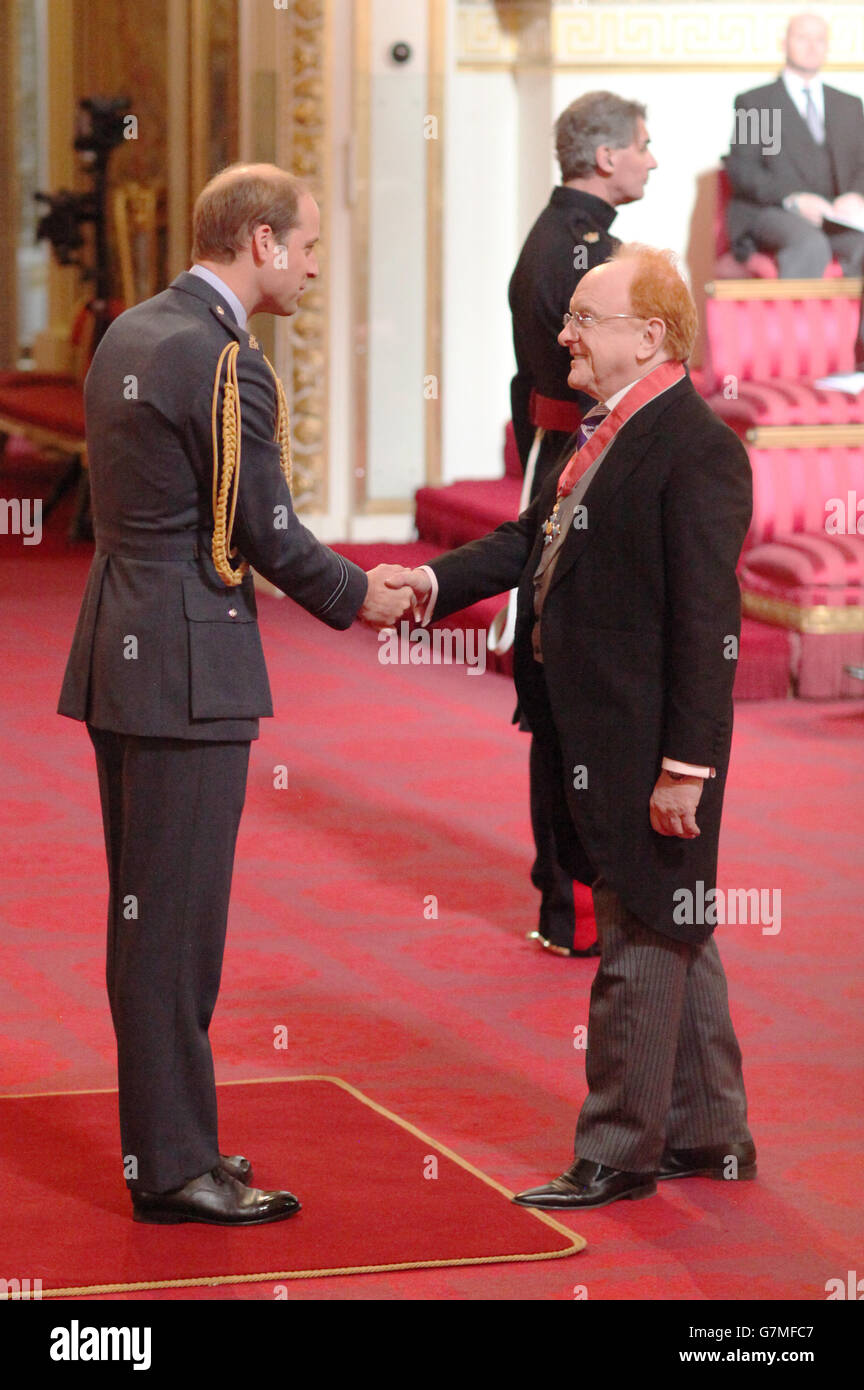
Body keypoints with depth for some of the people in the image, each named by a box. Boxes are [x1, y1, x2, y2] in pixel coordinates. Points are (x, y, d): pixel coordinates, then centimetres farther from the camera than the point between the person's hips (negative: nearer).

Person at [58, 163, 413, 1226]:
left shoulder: (128, 335, 12)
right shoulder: (225, 362, -17)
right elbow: (269, 533, -15)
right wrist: (358, 597, 3)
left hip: (119, 653, 10)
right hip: (188, 669, -10)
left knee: (145, 913, 15)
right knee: (175, 917, -4)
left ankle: (163, 1135, 24)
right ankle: (174, 1168, 2)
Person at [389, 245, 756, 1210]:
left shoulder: (695, 449, -19)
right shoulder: (606, 431, 11)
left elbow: (706, 620, -21)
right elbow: (535, 537, 14)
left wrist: (684, 762, -22)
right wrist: (436, 581, -2)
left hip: (647, 742, -10)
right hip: (595, 735, 10)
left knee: (641, 945, 2)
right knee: (672, 936, 18)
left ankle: (619, 1154, 12)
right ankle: (710, 1132, 29)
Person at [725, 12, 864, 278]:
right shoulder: (752, 102, 14)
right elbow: (742, 171, 2)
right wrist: (793, 198, -16)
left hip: (836, 214, 3)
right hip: (771, 212, -3)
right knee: (810, 246, -39)